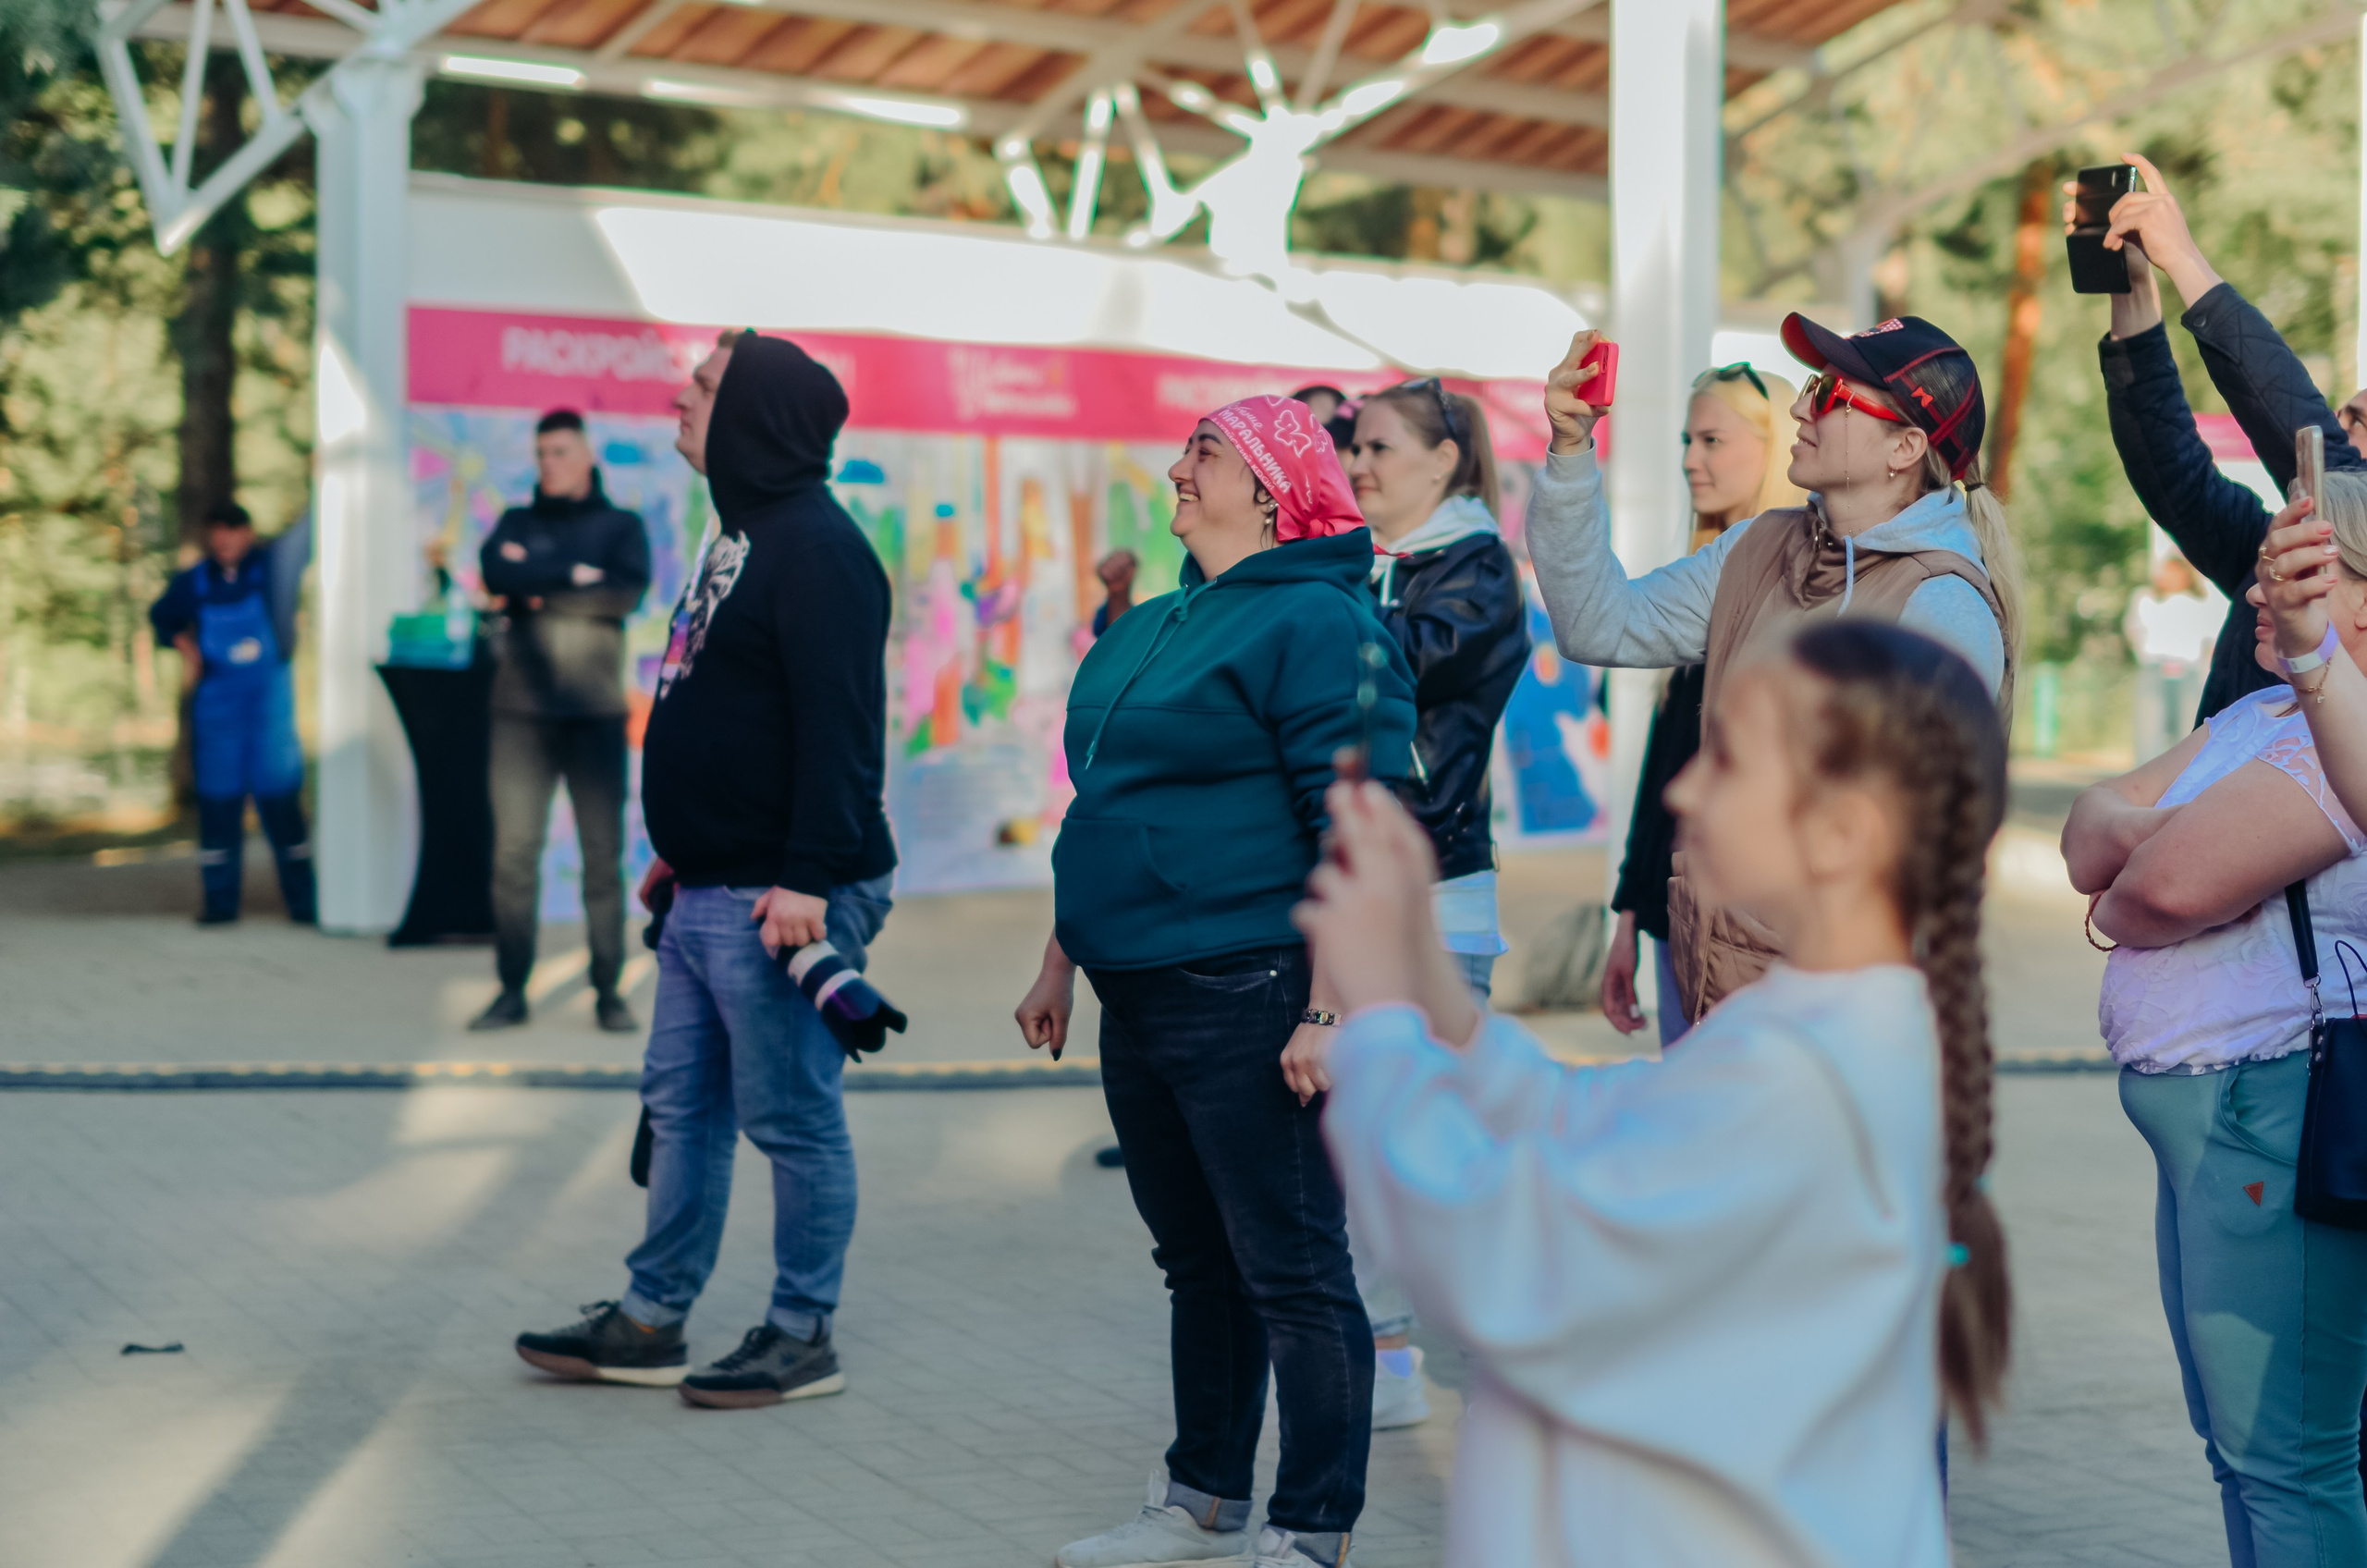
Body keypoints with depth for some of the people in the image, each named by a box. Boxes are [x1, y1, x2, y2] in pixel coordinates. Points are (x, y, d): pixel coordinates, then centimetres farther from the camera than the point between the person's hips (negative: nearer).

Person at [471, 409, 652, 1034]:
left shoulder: (621, 525, 10)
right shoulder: (517, 522, 15)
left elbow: (628, 591, -9)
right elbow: (495, 572, -7)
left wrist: (539, 591, -6)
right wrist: (575, 576, -11)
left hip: (594, 711, -1)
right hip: (521, 708, 1)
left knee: (603, 854, -3)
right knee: (513, 851, -2)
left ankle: (608, 992, 3)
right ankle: (512, 991, 4)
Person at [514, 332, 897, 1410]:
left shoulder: (817, 548, -15)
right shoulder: (742, 535, 17)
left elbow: (842, 726, -22)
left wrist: (811, 876, -26)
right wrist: (681, 848, 25)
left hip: (780, 899, -10)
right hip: (705, 895, 11)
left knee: (792, 1117, -1)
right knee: (681, 1105, 14)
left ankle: (803, 1338, 9)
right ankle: (651, 1321, 22)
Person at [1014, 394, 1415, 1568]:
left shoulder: (1314, 624, -11)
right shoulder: (1148, 631, 17)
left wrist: (1333, 1009, -23)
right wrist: (1062, 962, 25)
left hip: (1248, 1003, -9)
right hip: (1140, 1004, 9)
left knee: (1291, 1273, -3)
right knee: (1198, 1261, 18)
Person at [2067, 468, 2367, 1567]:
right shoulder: (2257, 716, 18)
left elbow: (2173, 883, -23)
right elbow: (2090, 837, 12)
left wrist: (2112, 911, 0)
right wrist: (2131, 825, -11)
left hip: (2275, 1112, -10)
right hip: (2202, 1115, 10)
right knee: (2237, 1445, 16)